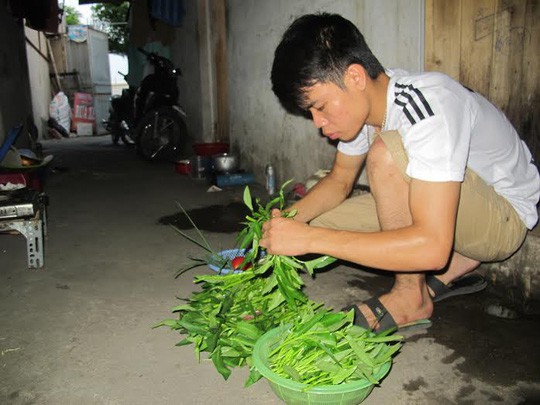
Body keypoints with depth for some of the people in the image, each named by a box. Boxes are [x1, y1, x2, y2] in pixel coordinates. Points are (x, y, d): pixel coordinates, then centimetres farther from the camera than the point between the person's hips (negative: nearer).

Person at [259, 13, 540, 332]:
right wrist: (289, 219, -13)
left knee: (385, 154, -33)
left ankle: (412, 296, -13)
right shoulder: (361, 102, -8)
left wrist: (310, 239, -36)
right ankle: (455, 264, 2)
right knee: (316, 224, -7)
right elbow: (340, 180, 7)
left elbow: (432, 247, -39)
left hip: (505, 214, -7)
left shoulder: (425, 108, -33)